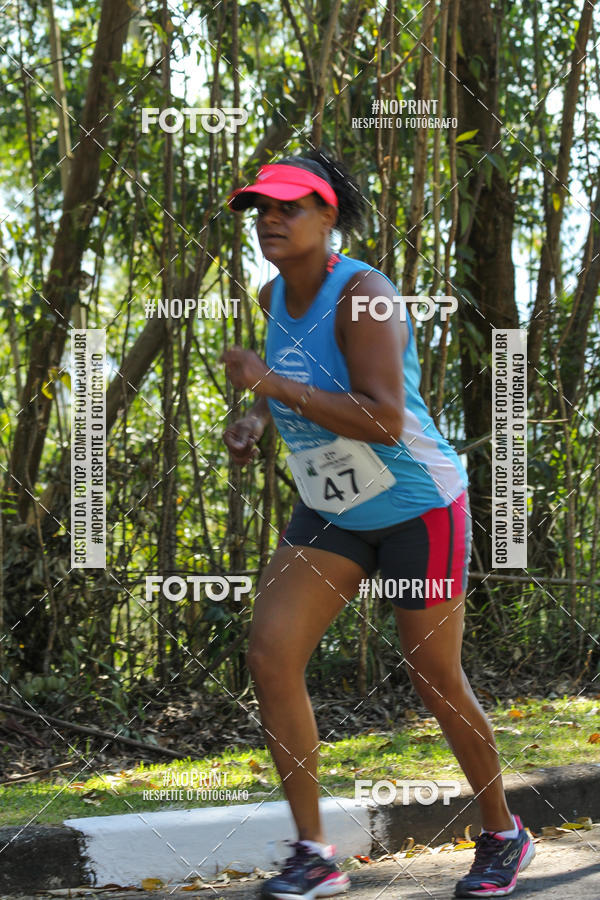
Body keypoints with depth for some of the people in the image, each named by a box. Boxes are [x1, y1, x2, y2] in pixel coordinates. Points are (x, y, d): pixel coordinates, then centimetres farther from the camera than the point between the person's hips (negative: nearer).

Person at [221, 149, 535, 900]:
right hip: (331, 512, 7)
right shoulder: (275, 296, -1)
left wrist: (271, 384, -35)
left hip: (418, 507, -7)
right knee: (269, 654, -10)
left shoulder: (362, 296, -25)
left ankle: (503, 836, 29)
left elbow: (384, 422, -35)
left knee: (435, 679, 4)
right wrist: (254, 420, 2)